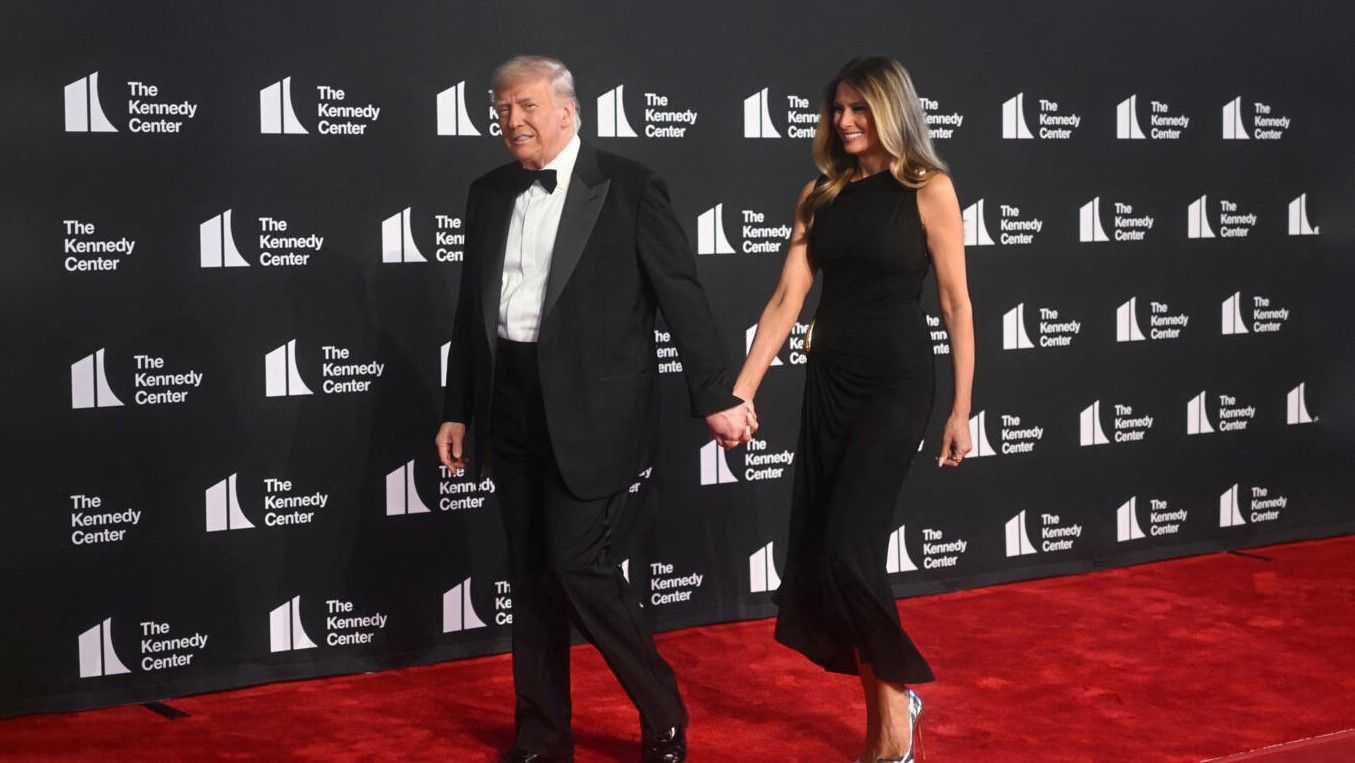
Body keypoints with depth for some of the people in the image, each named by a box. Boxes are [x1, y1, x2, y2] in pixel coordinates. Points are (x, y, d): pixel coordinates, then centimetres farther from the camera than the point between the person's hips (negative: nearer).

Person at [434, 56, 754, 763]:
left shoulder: (627, 186, -6)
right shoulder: (488, 194, 10)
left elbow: (682, 294, -7)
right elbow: (471, 309, 15)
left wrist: (717, 395, -10)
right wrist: (457, 410, 15)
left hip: (590, 406, -6)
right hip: (510, 401, 6)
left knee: (577, 560, -10)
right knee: (530, 570, 11)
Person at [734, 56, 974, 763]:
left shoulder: (929, 189, -4)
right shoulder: (820, 195, 9)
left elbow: (956, 303, -4)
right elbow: (786, 298, 4)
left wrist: (961, 408, -7)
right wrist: (740, 389, -3)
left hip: (896, 381, -5)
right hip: (828, 378, 5)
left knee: (848, 544, -13)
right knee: (816, 549, 4)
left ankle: (894, 693, 10)